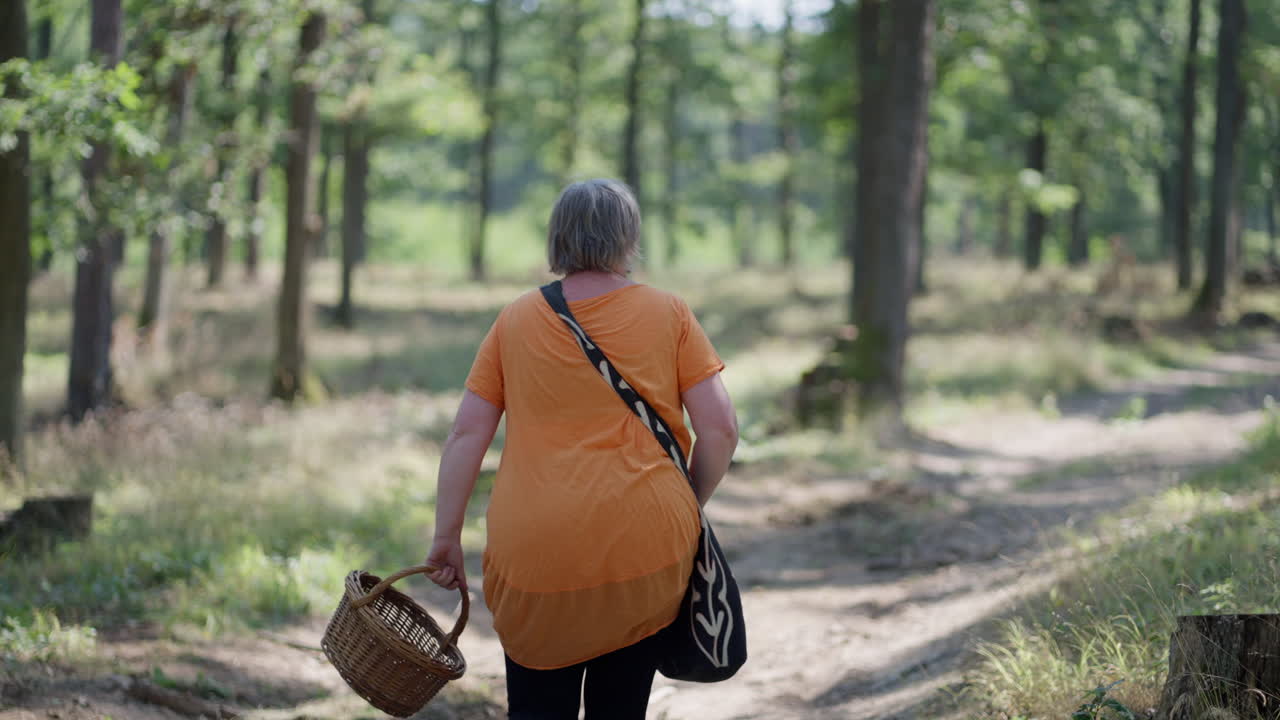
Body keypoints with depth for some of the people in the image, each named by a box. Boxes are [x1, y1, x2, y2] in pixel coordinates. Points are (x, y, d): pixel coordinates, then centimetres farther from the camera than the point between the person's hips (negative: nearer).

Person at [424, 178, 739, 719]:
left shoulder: (515, 321, 7)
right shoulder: (669, 315, 3)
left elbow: (467, 435, 3)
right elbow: (720, 428, -1)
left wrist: (447, 537, 8)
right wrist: (688, 508, 14)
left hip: (534, 552, 0)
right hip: (644, 547, 0)